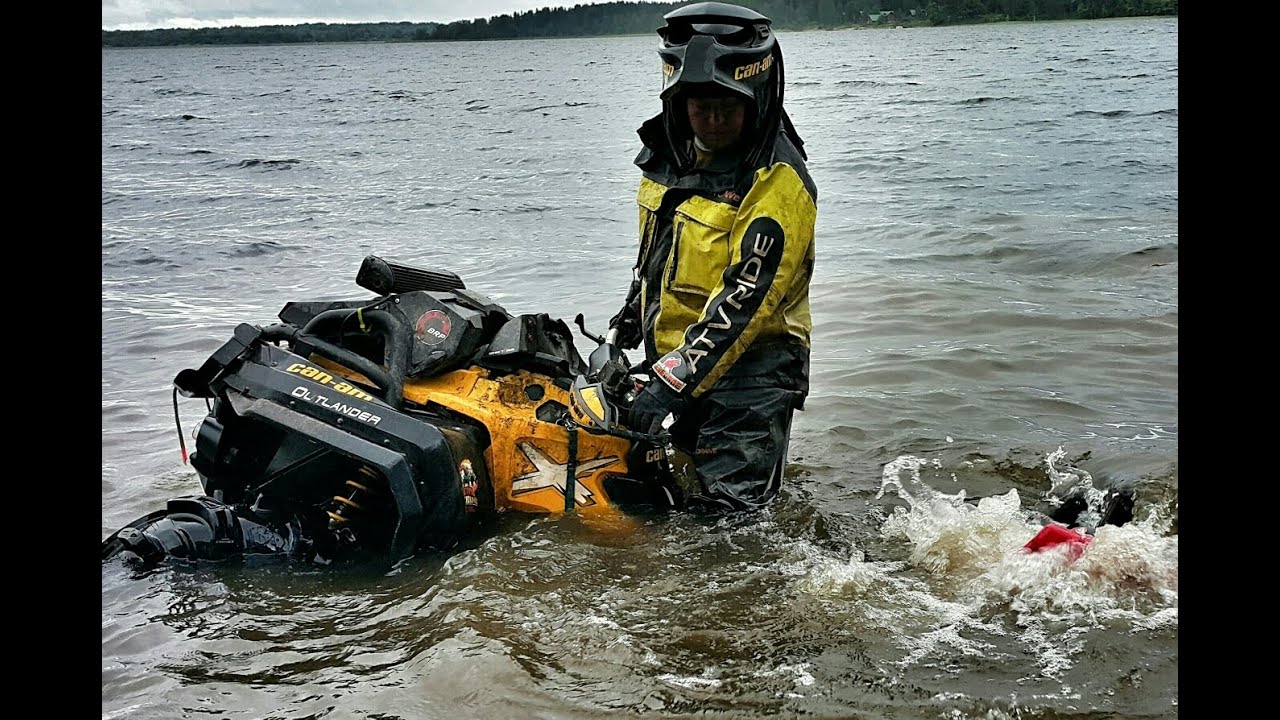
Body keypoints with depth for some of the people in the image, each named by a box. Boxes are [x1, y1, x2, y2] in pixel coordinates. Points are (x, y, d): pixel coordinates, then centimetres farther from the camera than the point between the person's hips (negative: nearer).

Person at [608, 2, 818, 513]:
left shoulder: (778, 183, -19)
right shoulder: (671, 153, 6)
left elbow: (745, 300, -26)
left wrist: (673, 382, -30)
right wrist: (634, 306, 32)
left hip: (748, 369, -8)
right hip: (673, 359, 8)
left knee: (724, 514, -15)